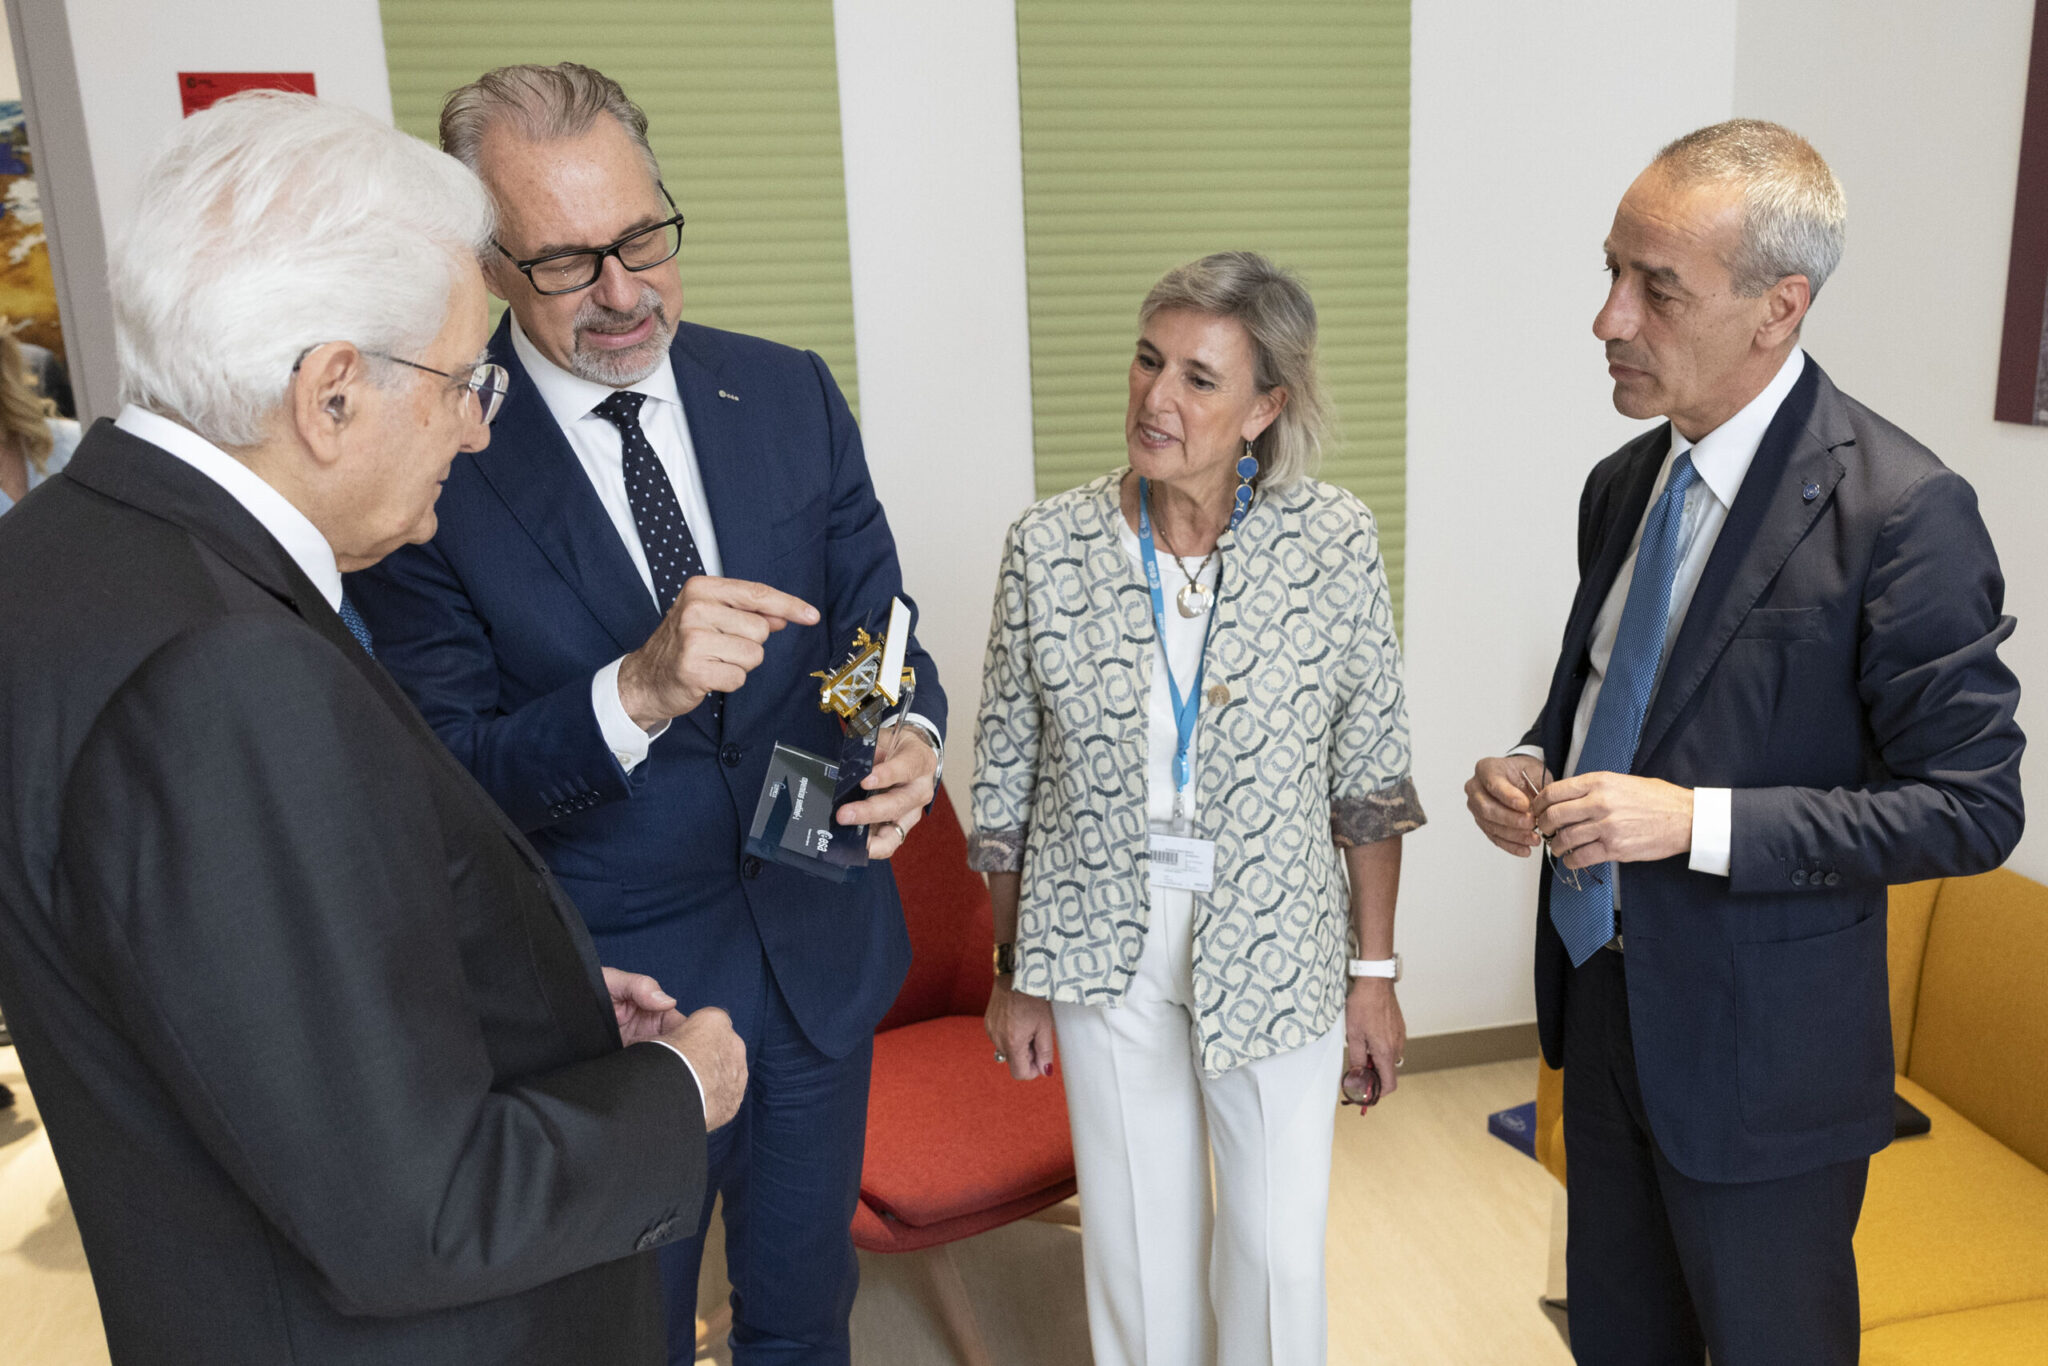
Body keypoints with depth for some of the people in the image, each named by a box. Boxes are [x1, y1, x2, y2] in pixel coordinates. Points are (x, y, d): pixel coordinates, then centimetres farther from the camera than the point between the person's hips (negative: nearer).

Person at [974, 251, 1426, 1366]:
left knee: (1279, 1246, 10)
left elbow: (1370, 776, -3)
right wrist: (1016, 974, 4)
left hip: (1277, 951, 0)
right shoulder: (1047, 545, -9)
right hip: (1102, 947, 1)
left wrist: (1374, 972, 0)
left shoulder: (1334, 543, -11)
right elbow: (1007, 780, 0)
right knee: (1137, 1239, 16)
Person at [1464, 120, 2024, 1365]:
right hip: (1601, 986, 7)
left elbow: (1971, 808, -18)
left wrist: (1695, 820, -26)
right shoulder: (1624, 483, 3)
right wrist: (1538, 765, -6)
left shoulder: (1904, 512, -20)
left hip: (1761, 1043, -6)